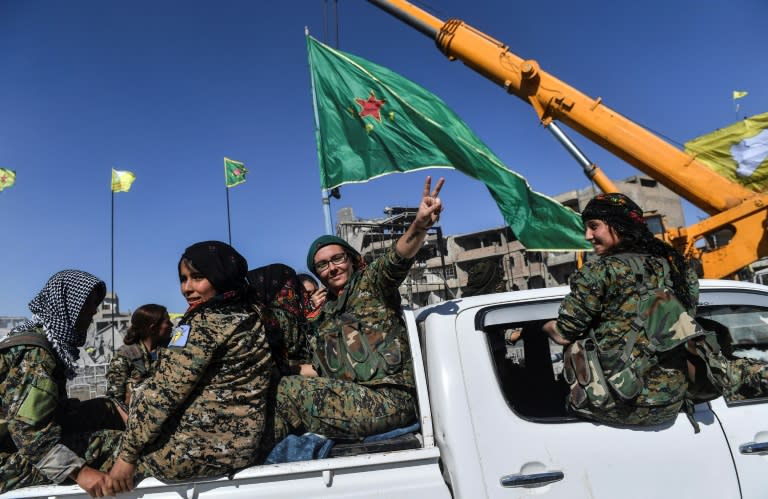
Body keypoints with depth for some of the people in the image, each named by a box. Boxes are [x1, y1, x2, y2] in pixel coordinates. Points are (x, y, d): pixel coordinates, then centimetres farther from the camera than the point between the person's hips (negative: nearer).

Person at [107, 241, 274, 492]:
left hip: (197, 448, -8)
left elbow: (164, 391, -18)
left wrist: (127, 455, -9)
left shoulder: (204, 321, -17)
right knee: (144, 393, 24)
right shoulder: (248, 316, 7)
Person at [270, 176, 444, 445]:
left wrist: (420, 224, -38)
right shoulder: (325, 315, 23)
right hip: (350, 398, 7)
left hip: (389, 400, -7)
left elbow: (396, 259, -18)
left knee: (287, 390, -17)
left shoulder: (371, 282, 4)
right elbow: (322, 372, 23)